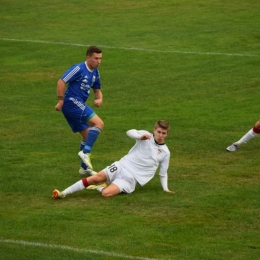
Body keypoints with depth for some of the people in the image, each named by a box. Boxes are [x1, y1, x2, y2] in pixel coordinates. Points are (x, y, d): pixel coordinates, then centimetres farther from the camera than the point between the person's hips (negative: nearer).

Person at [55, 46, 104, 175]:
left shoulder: (95, 73, 14)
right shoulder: (79, 69, -12)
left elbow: (97, 90, 24)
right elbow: (61, 82, -15)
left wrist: (99, 99, 1)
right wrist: (61, 101, -18)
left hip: (78, 105, 9)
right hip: (72, 102, -9)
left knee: (88, 136, 13)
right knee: (99, 123, -19)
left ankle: (84, 167, 21)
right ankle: (85, 152, -21)